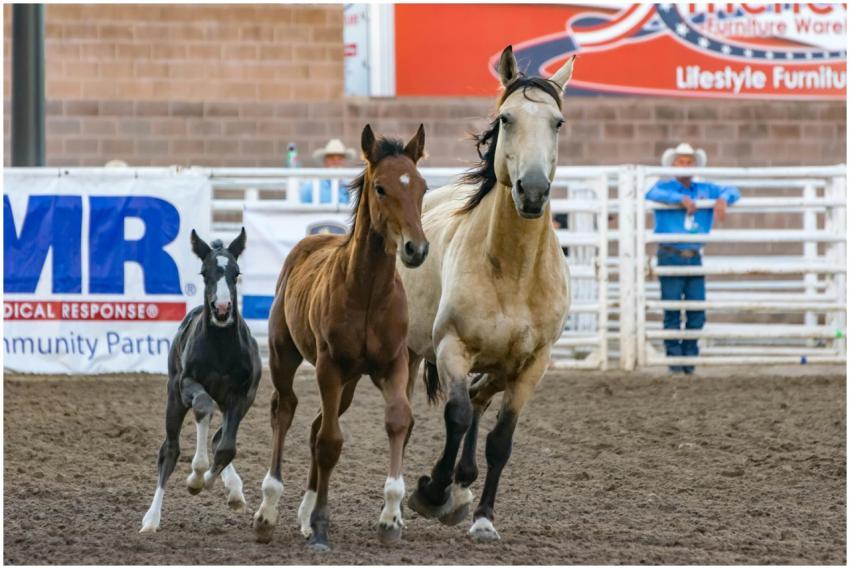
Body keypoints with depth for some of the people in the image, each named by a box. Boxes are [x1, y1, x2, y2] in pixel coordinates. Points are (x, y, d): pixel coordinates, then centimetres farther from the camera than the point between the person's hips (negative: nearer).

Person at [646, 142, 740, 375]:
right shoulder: (665, 187, 0)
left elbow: (732, 191, 11)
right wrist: (681, 199, -28)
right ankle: (674, 358, 3)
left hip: (694, 258, 4)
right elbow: (652, 194, -21)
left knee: (697, 312, 2)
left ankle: (690, 355, 12)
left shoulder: (704, 189, 12)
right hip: (670, 257, -4)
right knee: (672, 312, -3)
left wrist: (723, 199, -12)